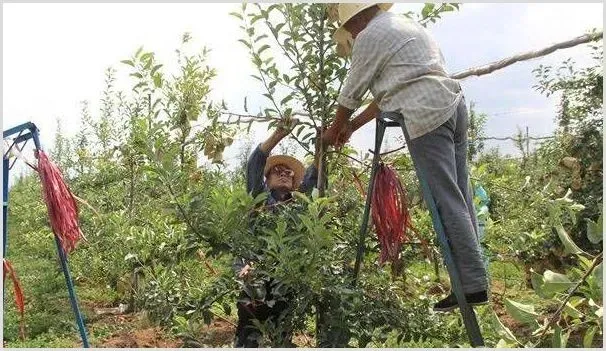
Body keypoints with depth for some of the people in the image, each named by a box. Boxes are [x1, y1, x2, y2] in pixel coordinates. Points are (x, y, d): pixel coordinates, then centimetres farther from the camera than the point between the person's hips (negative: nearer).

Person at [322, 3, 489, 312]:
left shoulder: (370, 35, 2)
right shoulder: (407, 26, 30)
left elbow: (351, 93, 7)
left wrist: (334, 131, 24)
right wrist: (352, 126, 30)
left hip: (426, 115, -9)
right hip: (452, 104, 9)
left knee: (446, 200, -9)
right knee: (459, 196, 8)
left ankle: (473, 285, -8)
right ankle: (473, 275, 11)